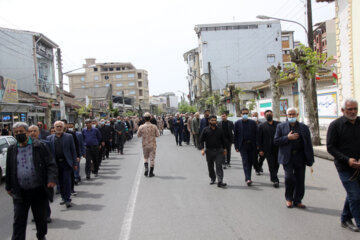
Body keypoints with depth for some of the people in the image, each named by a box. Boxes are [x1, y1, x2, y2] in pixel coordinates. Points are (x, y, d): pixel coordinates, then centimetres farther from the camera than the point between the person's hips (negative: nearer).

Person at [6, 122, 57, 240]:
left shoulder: (40, 146, -3)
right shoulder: (12, 150, 7)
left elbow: (51, 164, -6)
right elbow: (9, 170, 17)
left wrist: (52, 179, -18)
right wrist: (9, 187, 18)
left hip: (39, 191, -1)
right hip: (20, 193, 2)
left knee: (41, 218, 14)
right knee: (19, 221, 4)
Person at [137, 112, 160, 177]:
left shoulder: (141, 127, -9)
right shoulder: (154, 127, -11)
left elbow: (138, 135, 2)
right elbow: (157, 135, -2)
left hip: (145, 145, 1)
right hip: (152, 145, -1)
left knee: (145, 158, 19)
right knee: (152, 158, 7)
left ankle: (146, 168, -3)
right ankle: (151, 173, 11)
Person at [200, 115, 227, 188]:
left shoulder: (219, 130, 6)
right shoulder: (205, 130, 1)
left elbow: (223, 140, 14)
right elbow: (201, 140, 0)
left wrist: (224, 149, 11)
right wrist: (202, 149, -11)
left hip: (219, 151, 0)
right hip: (209, 151, 0)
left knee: (219, 166, -9)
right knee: (210, 166, 12)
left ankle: (220, 181, -14)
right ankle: (212, 178, 30)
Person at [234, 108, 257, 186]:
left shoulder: (253, 123, 6)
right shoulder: (237, 123, 4)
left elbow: (256, 134, 5)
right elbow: (235, 135, 5)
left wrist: (257, 145, -2)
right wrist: (236, 146, -1)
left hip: (252, 145, 2)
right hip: (242, 145, -2)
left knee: (250, 162, 7)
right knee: (245, 161, -10)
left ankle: (248, 178, 21)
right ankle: (248, 179, -15)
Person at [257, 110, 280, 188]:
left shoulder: (278, 124, 6)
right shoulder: (262, 126, 3)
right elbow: (259, 139, 2)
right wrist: (260, 150, -4)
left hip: (277, 148, 2)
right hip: (268, 149, -2)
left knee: (276, 164, 9)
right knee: (271, 164, -2)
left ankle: (273, 177, 30)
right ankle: (275, 180, 4)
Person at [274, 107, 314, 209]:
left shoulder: (304, 127, 10)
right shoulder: (281, 126, 7)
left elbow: (308, 144, 8)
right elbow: (276, 141, 1)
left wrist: (310, 159, 2)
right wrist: (287, 137, -13)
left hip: (300, 157, 2)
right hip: (287, 157, -2)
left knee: (300, 180, 4)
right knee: (289, 177, -11)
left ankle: (297, 201, 17)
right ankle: (289, 198, 11)